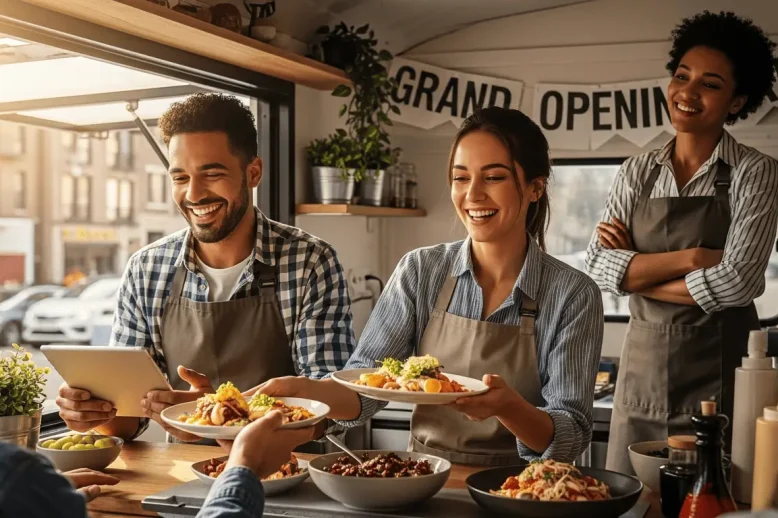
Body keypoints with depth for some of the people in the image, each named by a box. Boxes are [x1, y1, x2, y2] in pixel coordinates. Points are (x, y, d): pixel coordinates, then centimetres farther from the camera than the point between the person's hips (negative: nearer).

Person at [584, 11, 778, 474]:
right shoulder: (638, 172, 6)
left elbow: (737, 282, -15)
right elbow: (599, 267, -4)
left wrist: (633, 270, -9)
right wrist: (689, 257, -15)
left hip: (720, 369, -3)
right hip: (644, 365, 3)